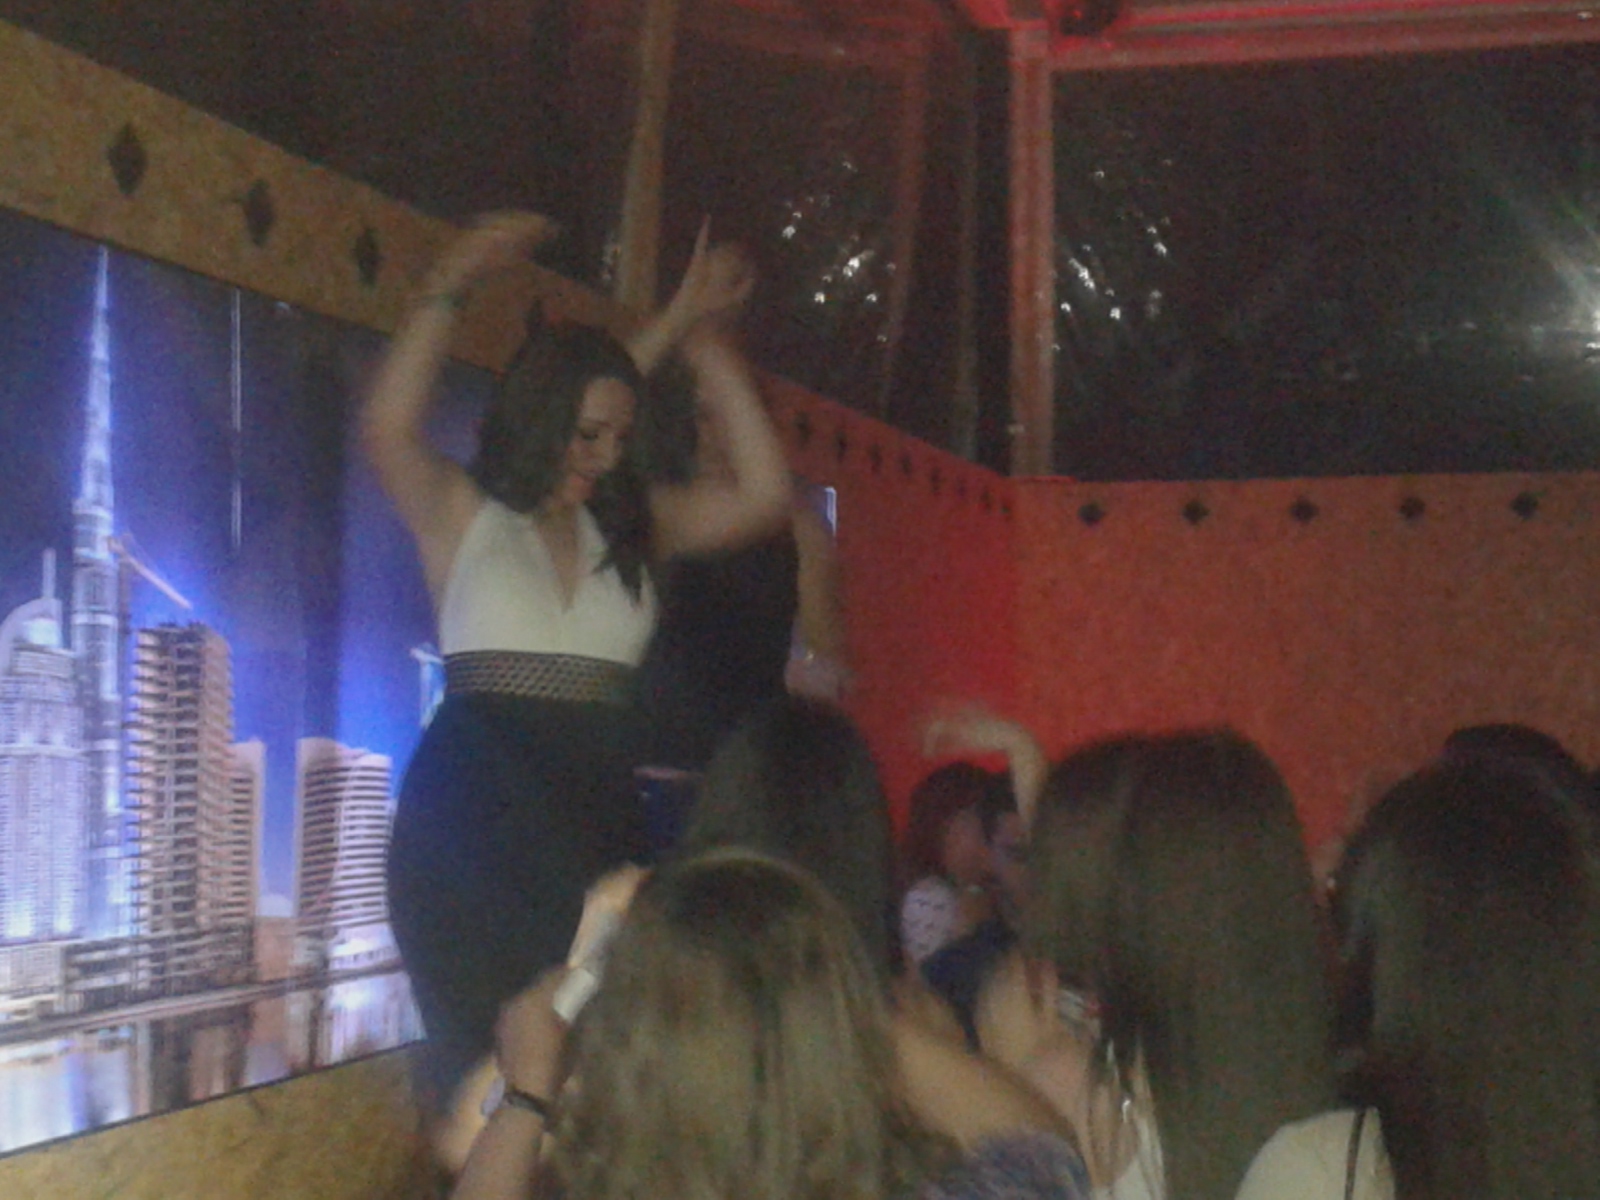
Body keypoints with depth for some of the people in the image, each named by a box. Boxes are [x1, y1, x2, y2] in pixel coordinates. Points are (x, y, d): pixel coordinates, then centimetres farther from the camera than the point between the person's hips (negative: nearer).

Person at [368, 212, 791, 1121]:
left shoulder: (633, 527, 15)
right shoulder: (464, 518, 4)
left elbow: (764, 494, 9)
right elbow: (390, 428, -14)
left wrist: (701, 342, 8)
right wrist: (450, 290, -16)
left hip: (599, 807, 4)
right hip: (477, 815, -3)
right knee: (491, 1052, -7)